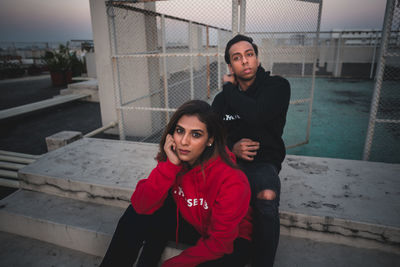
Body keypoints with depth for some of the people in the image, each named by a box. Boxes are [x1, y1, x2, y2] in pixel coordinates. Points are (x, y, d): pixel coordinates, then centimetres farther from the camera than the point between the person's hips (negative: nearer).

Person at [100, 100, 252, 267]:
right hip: (190, 222, 4)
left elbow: (219, 243, -23)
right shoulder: (173, 159, -15)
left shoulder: (231, 180, -30)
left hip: (230, 240, -3)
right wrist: (170, 165, -32)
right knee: (137, 215, -14)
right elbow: (141, 206, -21)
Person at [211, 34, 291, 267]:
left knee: (268, 198, -35)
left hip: (262, 163, -3)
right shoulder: (222, 98, 12)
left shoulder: (277, 86, -2)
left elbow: (255, 115, -22)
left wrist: (229, 87, -5)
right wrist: (232, 148, -12)